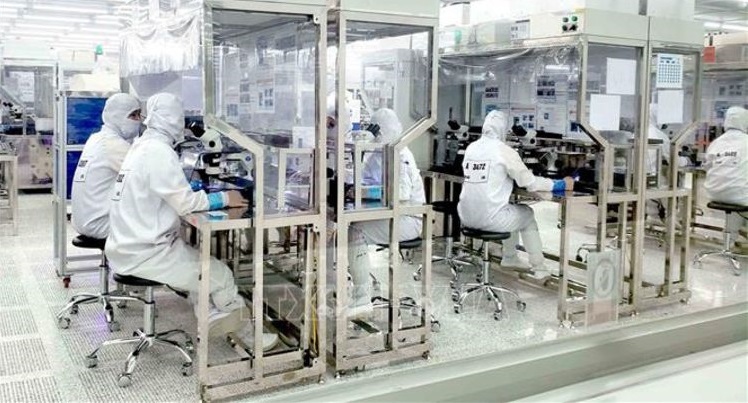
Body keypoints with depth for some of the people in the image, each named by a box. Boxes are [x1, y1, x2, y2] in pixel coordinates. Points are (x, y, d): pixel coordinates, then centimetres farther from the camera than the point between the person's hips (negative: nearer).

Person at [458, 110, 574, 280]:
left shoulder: (471, 148, 7)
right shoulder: (504, 150, -10)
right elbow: (528, 182, -9)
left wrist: (513, 175, 33)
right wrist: (560, 185, 3)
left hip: (467, 217, 6)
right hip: (490, 219, -6)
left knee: (511, 209, 33)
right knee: (527, 214, 23)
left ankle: (510, 257, 44)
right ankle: (539, 269, 27)